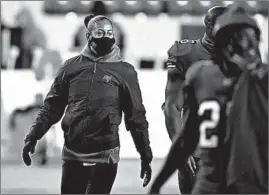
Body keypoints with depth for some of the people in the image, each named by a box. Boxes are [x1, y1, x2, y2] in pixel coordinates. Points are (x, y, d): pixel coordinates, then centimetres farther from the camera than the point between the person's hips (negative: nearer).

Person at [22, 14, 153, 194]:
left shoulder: (124, 71, 2)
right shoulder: (72, 66, 7)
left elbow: (136, 116, 4)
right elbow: (53, 106, 11)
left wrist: (146, 156, 2)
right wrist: (33, 136, 2)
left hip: (105, 156, -2)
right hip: (72, 154, 2)